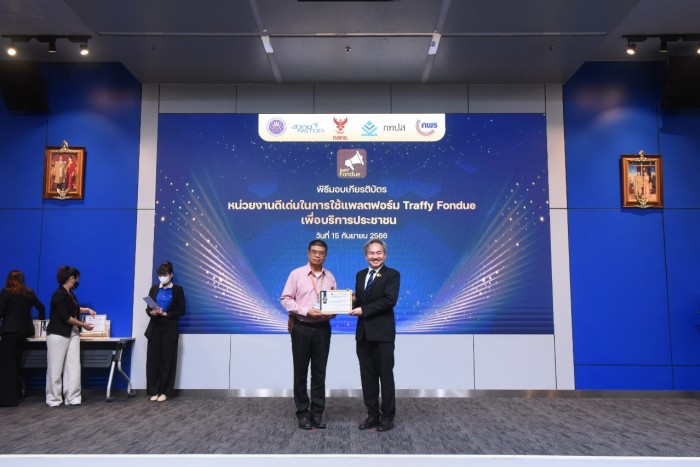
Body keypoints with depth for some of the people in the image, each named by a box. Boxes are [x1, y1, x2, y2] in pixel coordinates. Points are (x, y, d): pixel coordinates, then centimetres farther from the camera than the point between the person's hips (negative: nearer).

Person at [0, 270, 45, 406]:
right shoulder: (29, 293, 10)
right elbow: (41, 307, 21)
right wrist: (40, 320, 36)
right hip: (24, 330, 5)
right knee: (16, 363, 14)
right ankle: (15, 394, 17)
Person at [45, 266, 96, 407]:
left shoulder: (70, 294, 12)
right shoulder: (59, 295, -14)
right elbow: (65, 317, -18)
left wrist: (86, 310, 23)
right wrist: (83, 325, -11)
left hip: (72, 334, 8)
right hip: (58, 335, -8)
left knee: (73, 366, 2)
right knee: (56, 368, 1)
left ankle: (72, 398, 4)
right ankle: (54, 398, 11)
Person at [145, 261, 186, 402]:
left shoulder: (178, 290, 0)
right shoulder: (154, 289, 10)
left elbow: (181, 311, -3)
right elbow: (148, 308, 8)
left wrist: (165, 314, -15)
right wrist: (152, 312, -14)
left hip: (170, 329, -3)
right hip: (154, 328, 3)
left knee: (167, 360, 0)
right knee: (153, 359, 0)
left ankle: (165, 391, 8)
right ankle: (154, 391, 9)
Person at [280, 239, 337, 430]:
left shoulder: (330, 277, 6)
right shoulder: (296, 274, -4)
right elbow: (285, 299, -7)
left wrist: (331, 312, -11)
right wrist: (305, 310, -17)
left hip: (323, 328, 3)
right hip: (301, 328, -3)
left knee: (319, 372, 8)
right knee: (301, 372, 5)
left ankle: (317, 413, 17)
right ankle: (303, 413, 15)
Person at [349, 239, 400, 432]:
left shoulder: (392, 275, -6)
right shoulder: (360, 275, 14)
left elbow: (390, 300, -18)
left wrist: (363, 310, -19)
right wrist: (353, 301, -7)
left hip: (382, 333, -6)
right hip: (363, 333, 6)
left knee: (385, 376, 3)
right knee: (367, 376, 10)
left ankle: (388, 416, 14)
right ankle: (372, 414, 21)